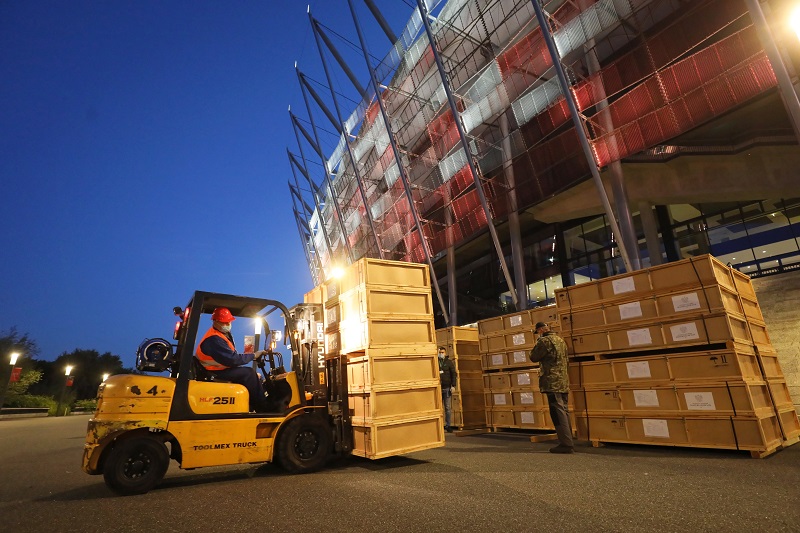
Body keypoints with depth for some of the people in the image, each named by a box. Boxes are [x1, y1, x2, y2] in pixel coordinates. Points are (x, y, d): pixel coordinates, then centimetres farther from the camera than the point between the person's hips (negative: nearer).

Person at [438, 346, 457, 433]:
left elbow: (453, 374, 1)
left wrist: (453, 386, -7)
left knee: (448, 408, 3)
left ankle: (448, 425, 10)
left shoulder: (449, 362, 5)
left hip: (447, 388, -1)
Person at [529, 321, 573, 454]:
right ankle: (568, 442, 17)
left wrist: (537, 344, 5)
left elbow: (534, 357, -7)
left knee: (558, 412, -7)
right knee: (564, 412, 12)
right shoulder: (560, 340, 16)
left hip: (552, 382, -9)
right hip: (564, 382, 9)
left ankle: (565, 444, -8)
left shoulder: (545, 341, -11)